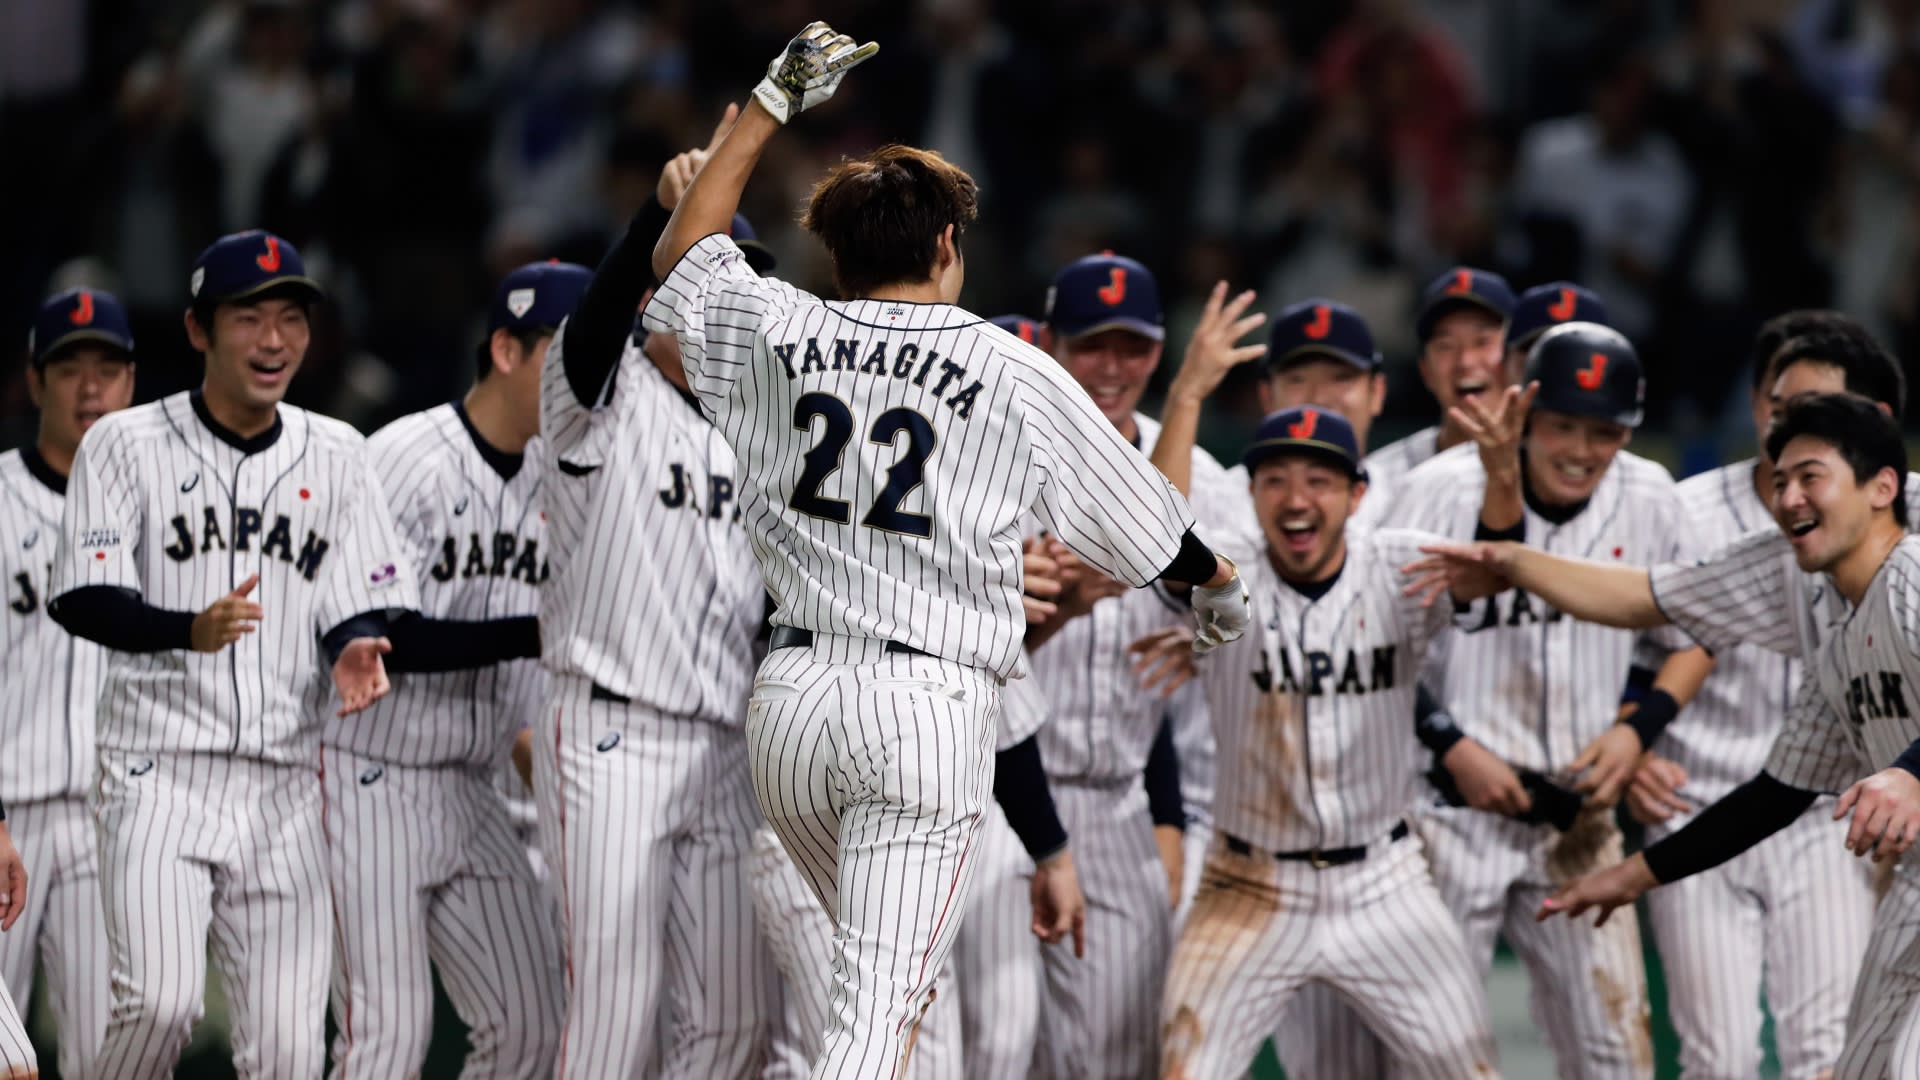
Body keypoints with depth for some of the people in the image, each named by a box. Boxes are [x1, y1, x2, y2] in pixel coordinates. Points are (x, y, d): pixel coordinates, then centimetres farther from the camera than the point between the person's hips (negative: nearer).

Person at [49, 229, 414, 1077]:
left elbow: (364, 603, 9)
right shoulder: (126, 445, 1)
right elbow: (79, 599, -8)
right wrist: (191, 630, -27)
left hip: (283, 792, 3)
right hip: (157, 776, -3)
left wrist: (356, 650, -16)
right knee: (160, 999, -21)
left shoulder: (336, 457, 12)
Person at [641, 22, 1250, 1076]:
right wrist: (1218, 583, 32)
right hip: (933, 708, -4)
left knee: (869, 960, 23)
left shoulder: (780, 334, 6)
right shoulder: (1016, 373, -1)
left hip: (792, 697, 4)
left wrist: (773, 102, 32)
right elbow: (1135, 520, 10)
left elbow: (680, 250, 27)